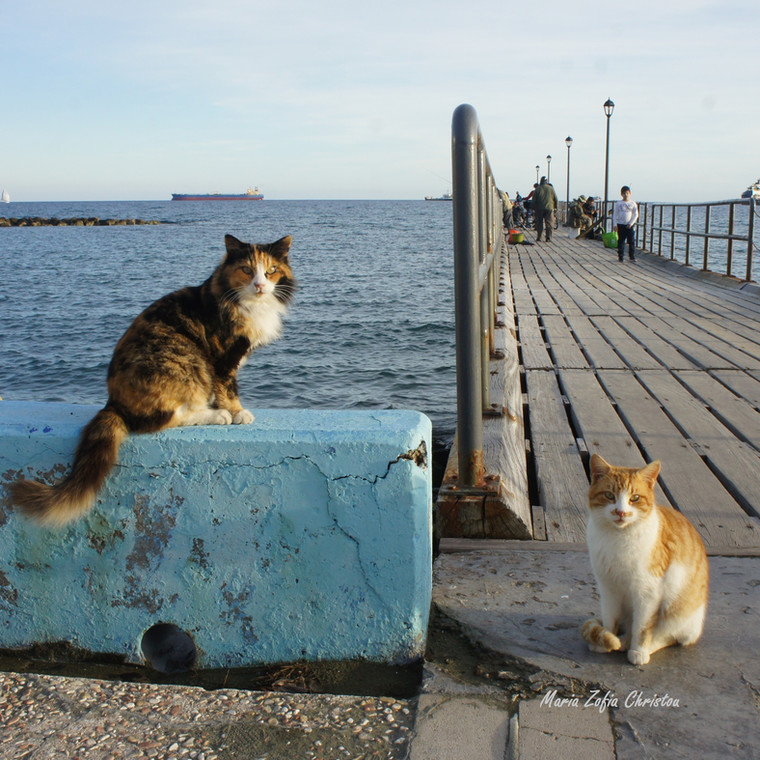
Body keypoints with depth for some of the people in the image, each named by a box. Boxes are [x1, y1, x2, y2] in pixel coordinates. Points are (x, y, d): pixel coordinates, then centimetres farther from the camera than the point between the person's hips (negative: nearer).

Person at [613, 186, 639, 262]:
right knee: (621, 241, 4)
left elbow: (636, 215, 2)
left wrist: (631, 223, -8)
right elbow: (615, 214, 4)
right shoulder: (618, 203, 2)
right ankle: (620, 256, 11)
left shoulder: (633, 203, 2)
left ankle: (632, 257, 3)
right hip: (620, 225, 0)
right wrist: (615, 224, -4)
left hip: (630, 225, 0)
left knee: (632, 241, -3)